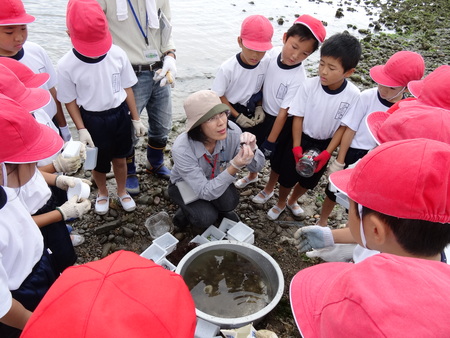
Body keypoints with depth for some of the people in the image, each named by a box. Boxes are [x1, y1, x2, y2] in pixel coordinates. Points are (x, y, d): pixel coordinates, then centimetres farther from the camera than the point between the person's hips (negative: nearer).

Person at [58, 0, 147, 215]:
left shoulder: (117, 54, -14)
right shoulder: (67, 64, -17)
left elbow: (127, 88, -2)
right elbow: (70, 100, -5)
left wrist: (136, 118, 3)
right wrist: (81, 129, -11)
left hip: (120, 114, 1)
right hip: (93, 119, -1)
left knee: (120, 159, 18)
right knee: (99, 164, 16)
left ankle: (122, 192, 44)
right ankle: (102, 193, 46)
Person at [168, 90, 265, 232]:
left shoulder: (231, 130, -27)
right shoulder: (182, 149, -36)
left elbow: (257, 167, -17)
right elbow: (205, 192, -34)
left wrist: (251, 150, -40)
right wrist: (235, 167, -46)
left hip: (216, 179, 3)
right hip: (186, 184, -3)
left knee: (229, 201, -27)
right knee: (206, 218, -27)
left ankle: (219, 210, 10)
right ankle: (186, 213, 8)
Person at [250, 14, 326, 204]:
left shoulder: (298, 79, -29)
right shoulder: (273, 54, -16)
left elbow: (283, 112, -24)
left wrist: (271, 141, -18)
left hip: (282, 122, -5)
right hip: (262, 113, 5)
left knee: (276, 157, 16)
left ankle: (269, 189, 42)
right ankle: (252, 175, 54)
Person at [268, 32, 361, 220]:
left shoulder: (353, 95, -21)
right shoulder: (309, 86, -22)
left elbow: (344, 126, -12)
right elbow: (298, 117, -13)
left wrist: (327, 153, -17)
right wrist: (296, 147, -16)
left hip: (324, 145, 1)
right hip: (300, 139, -1)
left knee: (309, 181, 21)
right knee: (287, 176, 13)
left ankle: (292, 201, 51)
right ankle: (280, 203, 44)